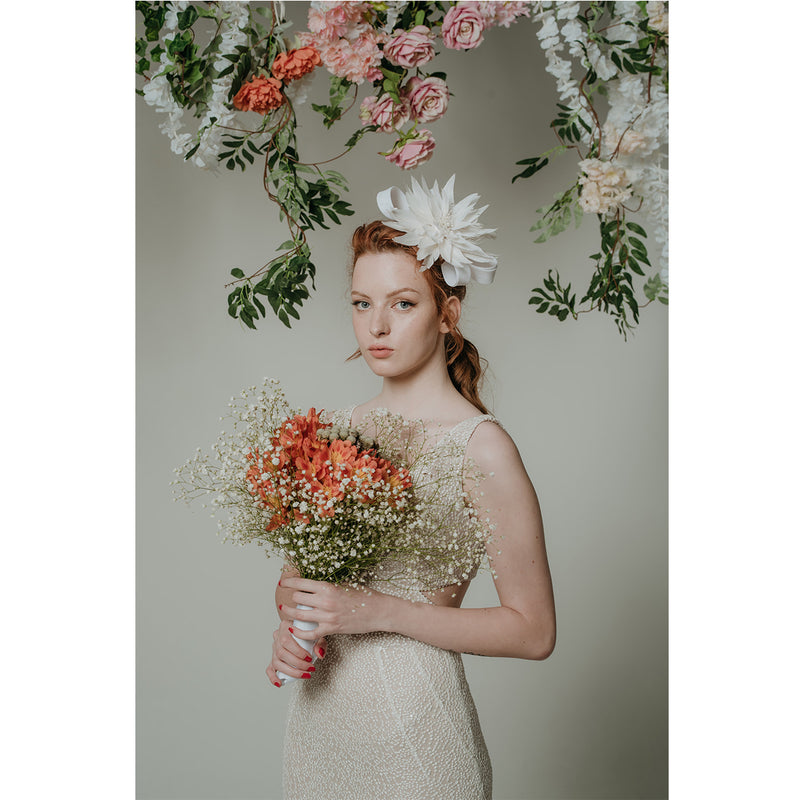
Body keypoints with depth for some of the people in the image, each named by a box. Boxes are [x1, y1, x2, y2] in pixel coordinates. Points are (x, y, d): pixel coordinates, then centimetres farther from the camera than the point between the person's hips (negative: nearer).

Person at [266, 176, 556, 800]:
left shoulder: (480, 446, -15)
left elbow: (533, 630, -13)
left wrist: (382, 612, -20)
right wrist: (291, 629, -9)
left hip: (413, 723, -5)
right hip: (319, 716, 5)